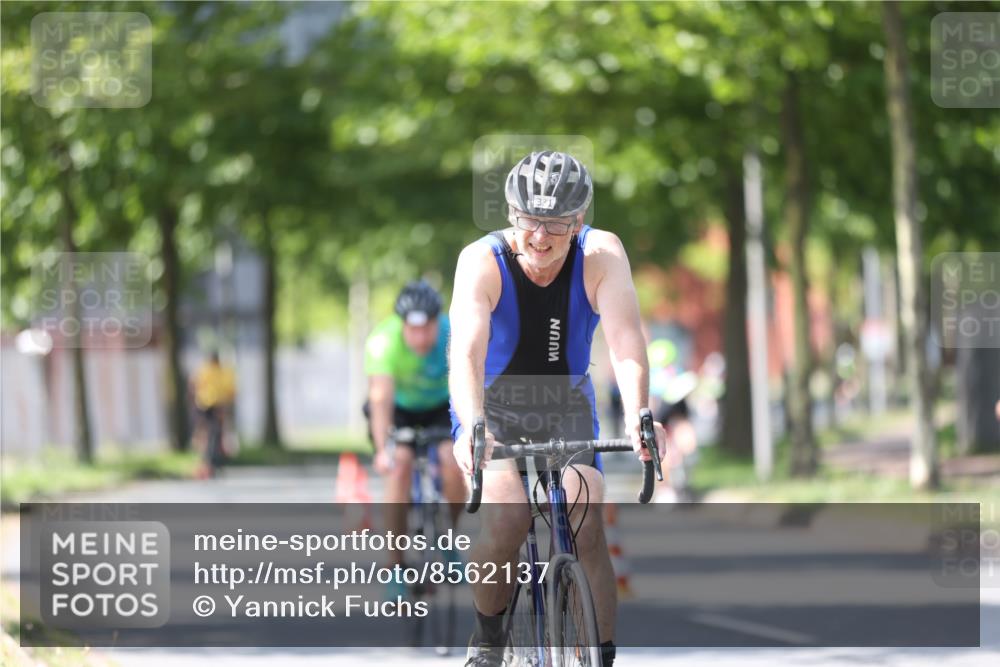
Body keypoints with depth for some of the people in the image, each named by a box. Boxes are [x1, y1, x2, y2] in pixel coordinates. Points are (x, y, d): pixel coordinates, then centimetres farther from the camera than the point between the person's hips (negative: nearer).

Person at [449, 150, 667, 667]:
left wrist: (637, 417, -50)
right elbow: (466, 352, -38)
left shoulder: (601, 255, -20)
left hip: (566, 408, 2)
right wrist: (473, 428, -56)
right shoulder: (483, 262, -25)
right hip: (493, 407, -1)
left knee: (585, 525, -19)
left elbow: (625, 340, -32)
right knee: (507, 515, -26)